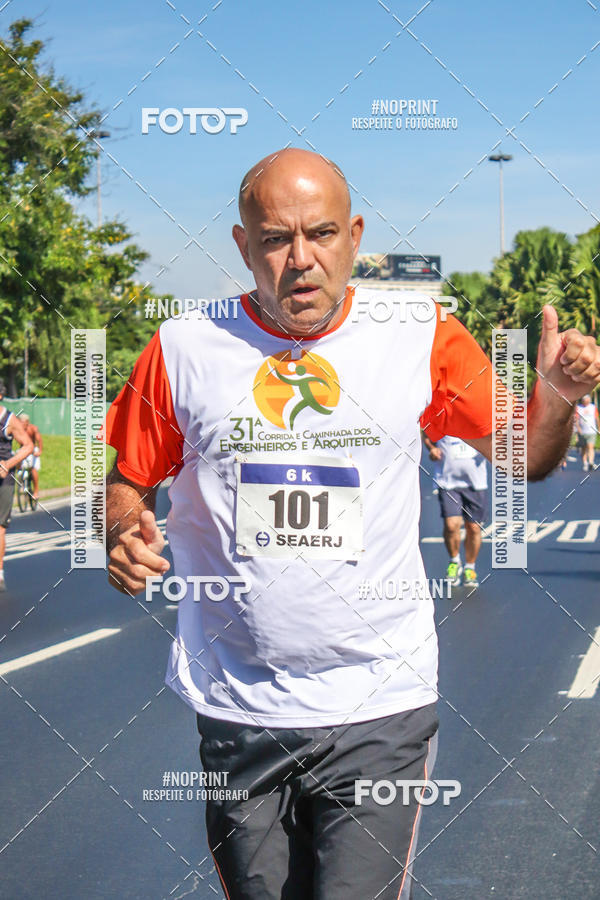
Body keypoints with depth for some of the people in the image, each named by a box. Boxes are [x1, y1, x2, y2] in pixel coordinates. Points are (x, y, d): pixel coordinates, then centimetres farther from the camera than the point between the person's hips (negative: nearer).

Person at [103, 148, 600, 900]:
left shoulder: (421, 335, -2)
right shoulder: (184, 346, -2)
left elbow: (523, 458, 7)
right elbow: (128, 481, 10)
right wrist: (123, 540, -12)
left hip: (379, 706, -1)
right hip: (237, 709, 1)